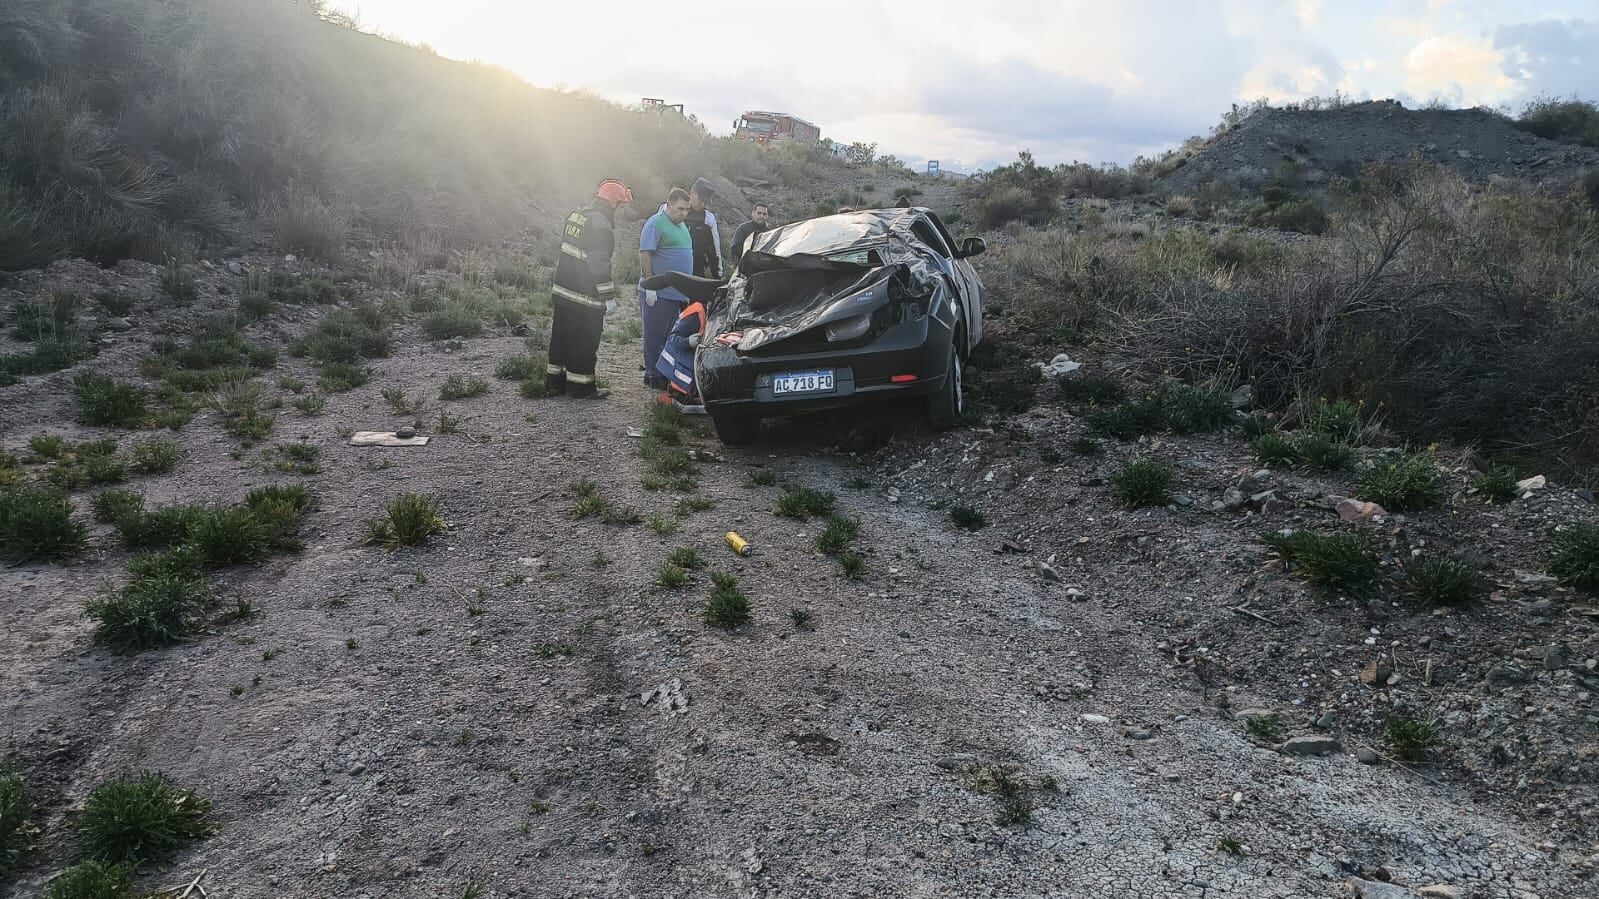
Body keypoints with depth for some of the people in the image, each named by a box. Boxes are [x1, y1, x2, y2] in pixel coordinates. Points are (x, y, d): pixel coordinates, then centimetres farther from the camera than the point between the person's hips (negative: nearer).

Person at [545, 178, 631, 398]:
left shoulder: (576, 214, 11)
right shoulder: (601, 225, -17)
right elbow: (599, 265, -21)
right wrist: (608, 296, -15)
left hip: (562, 290, 9)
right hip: (585, 297, -9)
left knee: (560, 336, 16)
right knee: (584, 342, 2)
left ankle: (554, 380, 25)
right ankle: (580, 386, 9)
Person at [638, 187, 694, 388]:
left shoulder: (682, 225, 18)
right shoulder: (656, 223, -10)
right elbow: (644, 254, -16)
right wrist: (649, 286, -20)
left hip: (677, 293, 9)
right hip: (658, 293, -9)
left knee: (670, 335, 13)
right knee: (655, 335, -2)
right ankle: (652, 374, 4)